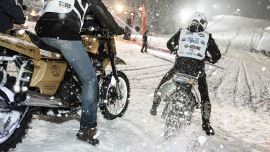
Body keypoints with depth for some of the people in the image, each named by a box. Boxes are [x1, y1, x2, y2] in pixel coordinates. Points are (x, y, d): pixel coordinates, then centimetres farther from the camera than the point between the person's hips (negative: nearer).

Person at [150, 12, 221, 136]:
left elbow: (170, 44, 15)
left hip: (179, 66, 0)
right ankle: (206, 123, 10)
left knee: (162, 84, 23)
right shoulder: (207, 37, 6)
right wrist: (210, 59, 26)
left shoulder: (182, 32, 6)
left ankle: (154, 106, 31)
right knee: (204, 96, 16)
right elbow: (217, 55, 6)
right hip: (197, 70, 0)